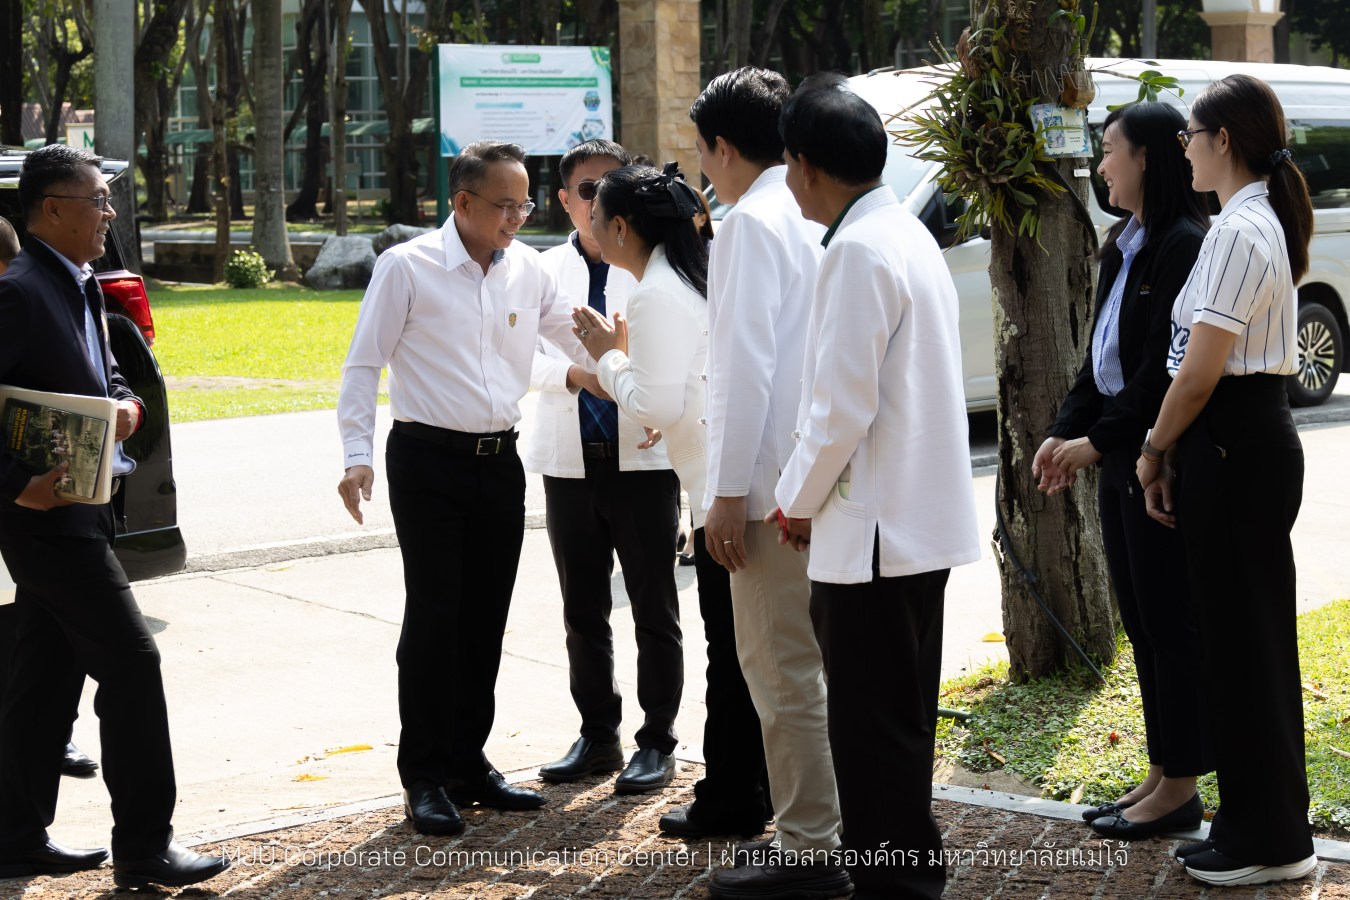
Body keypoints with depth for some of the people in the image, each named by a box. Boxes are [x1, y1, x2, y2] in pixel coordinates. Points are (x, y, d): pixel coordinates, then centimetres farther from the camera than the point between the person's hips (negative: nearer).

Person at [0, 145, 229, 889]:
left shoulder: (81, 289, 13)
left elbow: (103, 373, 24)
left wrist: (126, 403, 2)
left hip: (76, 513, 10)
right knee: (131, 662, -9)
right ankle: (143, 848, -3)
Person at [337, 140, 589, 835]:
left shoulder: (527, 270, 6)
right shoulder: (406, 268, -7)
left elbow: (581, 342, 15)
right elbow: (363, 365, -5)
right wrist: (358, 455, -12)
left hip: (499, 461, 5)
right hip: (427, 460, -5)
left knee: (485, 620, 10)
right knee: (433, 616, -5)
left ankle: (467, 764, 22)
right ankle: (425, 779, 5)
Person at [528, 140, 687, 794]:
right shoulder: (547, 270, 9)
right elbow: (525, 354, 0)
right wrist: (574, 373, -20)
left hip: (644, 457, -3)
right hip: (571, 462, 3)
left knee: (655, 609, 2)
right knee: (582, 611, 11)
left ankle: (657, 742, 11)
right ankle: (597, 737, 21)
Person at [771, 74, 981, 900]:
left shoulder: (859, 250, -16)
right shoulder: (909, 236, 14)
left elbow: (844, 405, -21)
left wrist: (799, 497, -6)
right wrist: (815, 492, 17)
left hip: (875, 529, -10)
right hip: (923, 519, 10)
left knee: (877, 731, -3)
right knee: (898, 723, 19)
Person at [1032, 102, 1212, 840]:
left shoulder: (1183, 246, -15)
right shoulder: (1123, 247, 14)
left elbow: (1165, 369, -19)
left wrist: (1099, 441, -16)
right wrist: (1065, 434, 6)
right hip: (1120, 460, 9)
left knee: (1169, 621, -2)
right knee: (1140, 621, 13)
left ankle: (1181, 789, 6)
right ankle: (1160, 776, 21)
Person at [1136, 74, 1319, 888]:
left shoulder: (1238, 233, -17)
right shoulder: (1269, 223, 15)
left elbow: (1201, 368, -20)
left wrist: (1158, 449, -5)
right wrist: (1176, 448, 10)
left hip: (1232, 445, -10)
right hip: (1259, 432, 10)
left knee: (1242, 636, -2)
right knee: (1251, 634, 14)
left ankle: (1270, 841, 6)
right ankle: (1261, 824, 23)